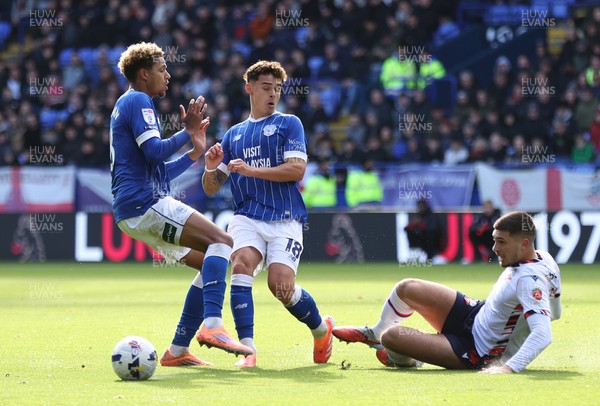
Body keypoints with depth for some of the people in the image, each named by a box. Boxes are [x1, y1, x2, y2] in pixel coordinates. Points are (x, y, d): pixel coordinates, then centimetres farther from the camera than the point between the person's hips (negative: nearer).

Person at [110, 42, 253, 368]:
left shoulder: (127, 105, 28)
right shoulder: (137, 101, -4)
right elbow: (154, 152, -18)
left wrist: (195, 152, 28)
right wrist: (188, 132, -6)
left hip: (133, 212, 10)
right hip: (145, 203, -10)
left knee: (209, 263, 11)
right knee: (221, 241, -20)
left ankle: (177, 350, 6)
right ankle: (212, 325, -35)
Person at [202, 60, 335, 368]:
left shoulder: (289, 124, 8)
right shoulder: (233, 135, 19)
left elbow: (296, 169, -8)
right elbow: (211, 188, 20)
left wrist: (249, 170, -14)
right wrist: (211, 168, -3)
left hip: (284, 219, -3)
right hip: (246, 218, 3)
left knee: (280, 284, -17)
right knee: (241, 264, -27)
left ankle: (321, 328, 14)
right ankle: (247, 347, -28)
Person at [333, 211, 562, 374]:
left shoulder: (530, 281, -32)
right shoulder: (543, 257, -5)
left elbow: (543, 335, -43)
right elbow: (553, 312, 10)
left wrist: (510, 367, -51)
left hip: (476, 355, -9)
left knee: (391, 336, -14)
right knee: (406, 288, 6)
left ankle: (403, 359, 25)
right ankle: (374, 333, 36)